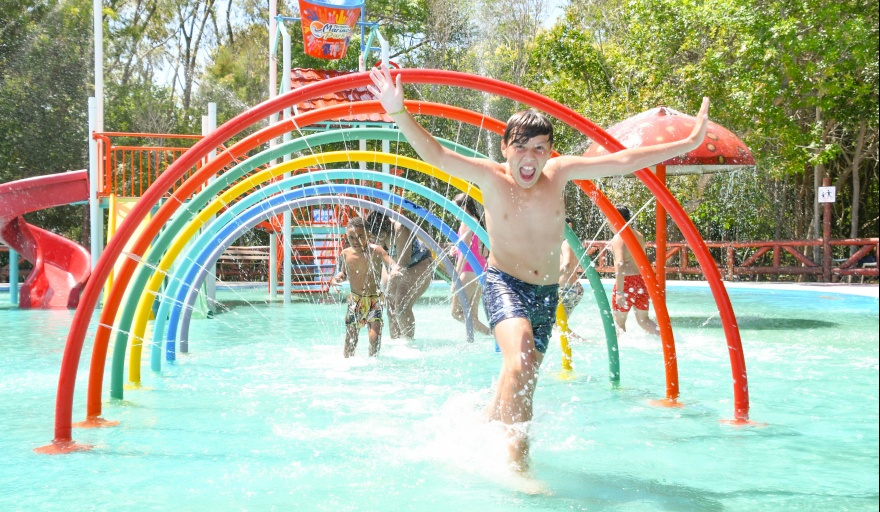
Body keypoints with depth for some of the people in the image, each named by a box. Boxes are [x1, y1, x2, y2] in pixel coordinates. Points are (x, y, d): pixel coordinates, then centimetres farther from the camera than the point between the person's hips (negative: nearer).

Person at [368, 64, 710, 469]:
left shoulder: (559, 173, -5)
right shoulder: (492, 178, -12)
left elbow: (623, 161, -5)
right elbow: (435, 155, -21)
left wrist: (688, 143, -4)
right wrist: (398, 112, -34)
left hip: (546, 291, 4)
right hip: (503, 283, -4)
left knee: (521, 383, 11)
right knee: (519, 365, -30)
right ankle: (517, 461, -25)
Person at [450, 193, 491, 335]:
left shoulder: (466, 222, -10)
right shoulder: (477, 222, 17)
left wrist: (456, 276, -18)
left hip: (469, 271, -10)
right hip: (479, 271, 10)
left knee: (456, 312, -8)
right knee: (472, 315, 10)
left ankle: (492, 333, -19)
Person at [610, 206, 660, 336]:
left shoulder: (618, 237, -12)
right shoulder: (639, 235, 13)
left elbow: (620, 264, -22)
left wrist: (619, 292, -25)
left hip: (627, 281, -8)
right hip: (641, 279, 8)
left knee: (619, 322, 5)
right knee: (643, 319, 16)